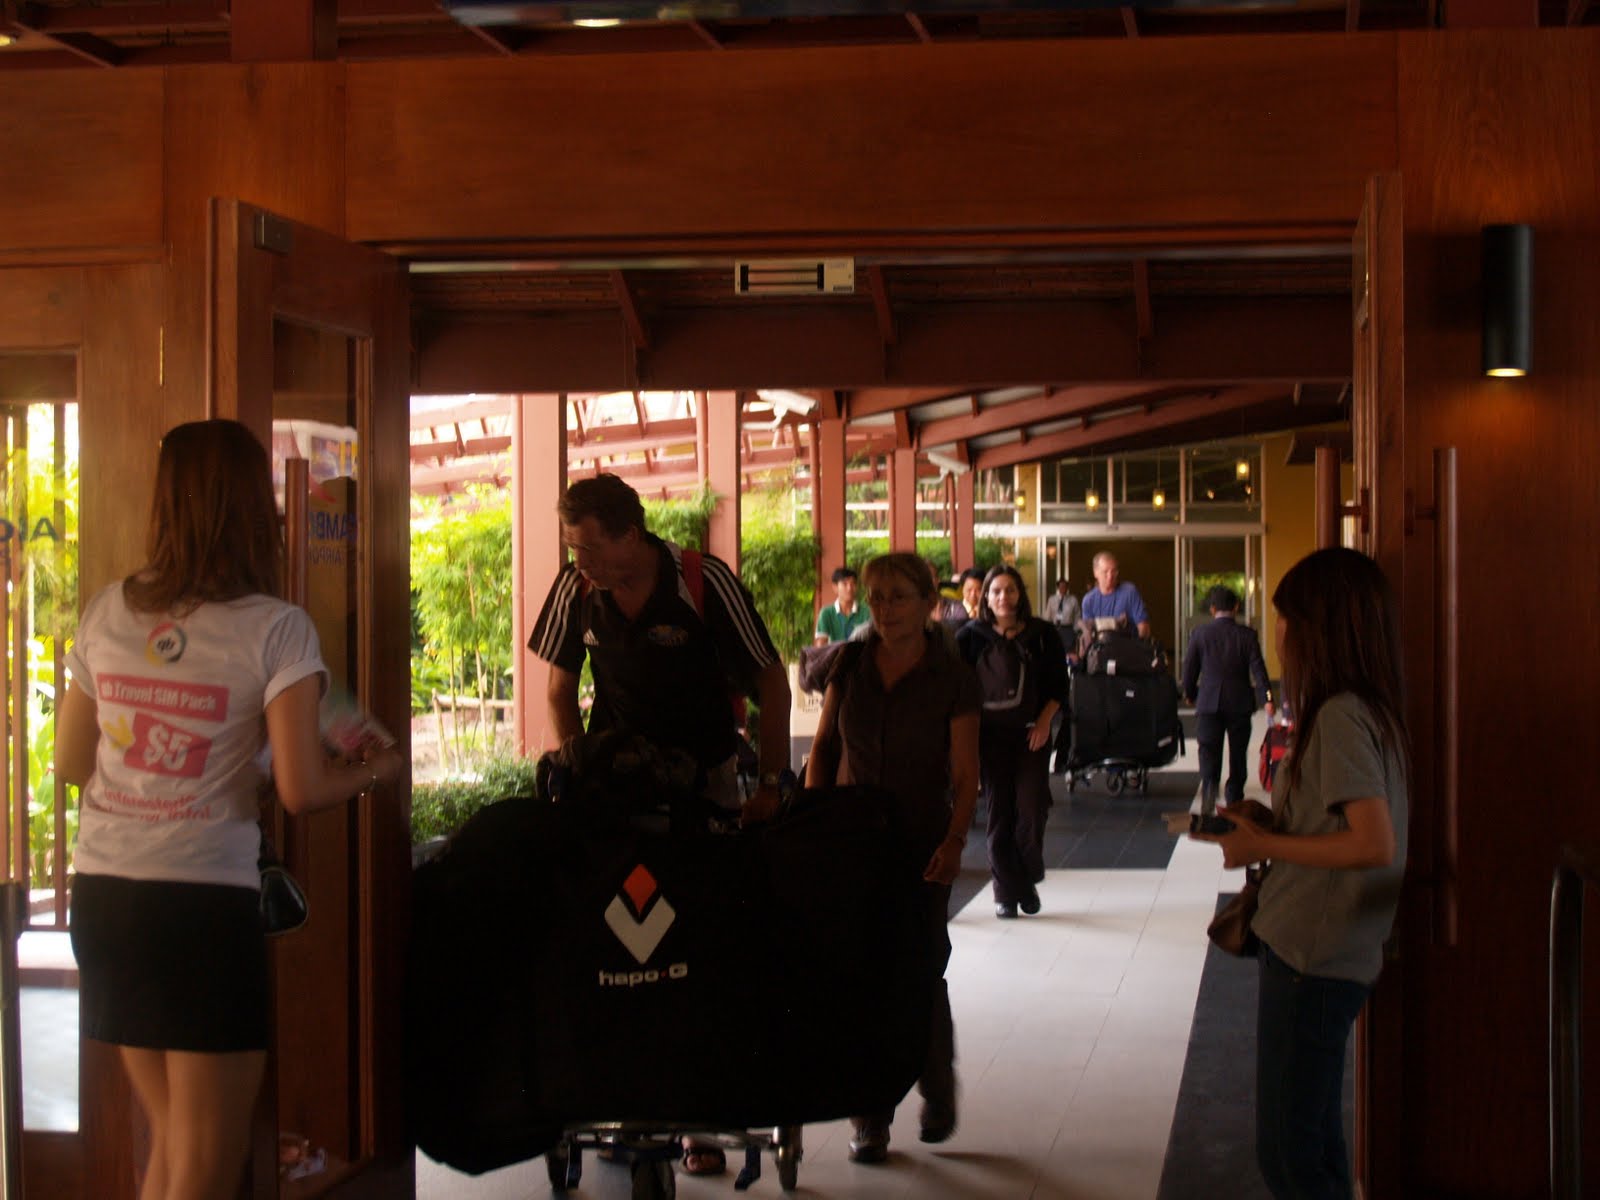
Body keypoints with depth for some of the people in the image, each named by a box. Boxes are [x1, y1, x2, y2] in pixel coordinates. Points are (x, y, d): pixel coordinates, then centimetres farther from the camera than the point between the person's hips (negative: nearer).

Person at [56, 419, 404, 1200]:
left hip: (102, 894, 6)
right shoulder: (276, 629, -9)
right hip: (205, 900, -6)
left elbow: (70, 763, 13)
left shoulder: (107, 613, 6)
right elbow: (300, 789, -13)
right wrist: (375, 770, 6)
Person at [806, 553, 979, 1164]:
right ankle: (870, 1117, 8)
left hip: (922, 844, -2)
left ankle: (937, 1091, 26)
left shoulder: (953, 677, -4)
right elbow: (824, 748, 10)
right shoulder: (851, 664, 5)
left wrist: (954, 840, -18)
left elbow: (965, 774, -4)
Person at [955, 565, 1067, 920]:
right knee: (999, 813, 2)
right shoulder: (971, 636, 2)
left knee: (1032, 811, -5)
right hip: (990, 734, 0)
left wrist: (1044, 721, -5)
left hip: (1031, 735, 0)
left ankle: (1029, 880, 17)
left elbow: (1059, 684, 8)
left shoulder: (1041, 635, 3)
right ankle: (1006, 893, 10)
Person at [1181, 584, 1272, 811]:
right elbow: (1257, 668, -9)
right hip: (1239, 703, 1)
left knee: (1209, 752, -1)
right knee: (1238, 753, 13)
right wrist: (1266, 698, -10)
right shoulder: (1247, 635, -3)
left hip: (1209, 702, 0)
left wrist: (1189, 693, 19)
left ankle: (1209, 788, -27)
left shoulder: (1200, 633, -2)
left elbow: (1189, 667, 3)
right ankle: (1234, 800, 18)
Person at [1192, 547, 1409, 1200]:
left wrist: (1264, 846, -17)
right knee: (1312, 1139, 18)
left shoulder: (1340, 717, -18)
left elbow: (1374, 845, -26)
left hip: (1312, 961, -10)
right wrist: (1263, 827, 8)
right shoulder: (1365, 710, 11)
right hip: (1315, 950, 10)